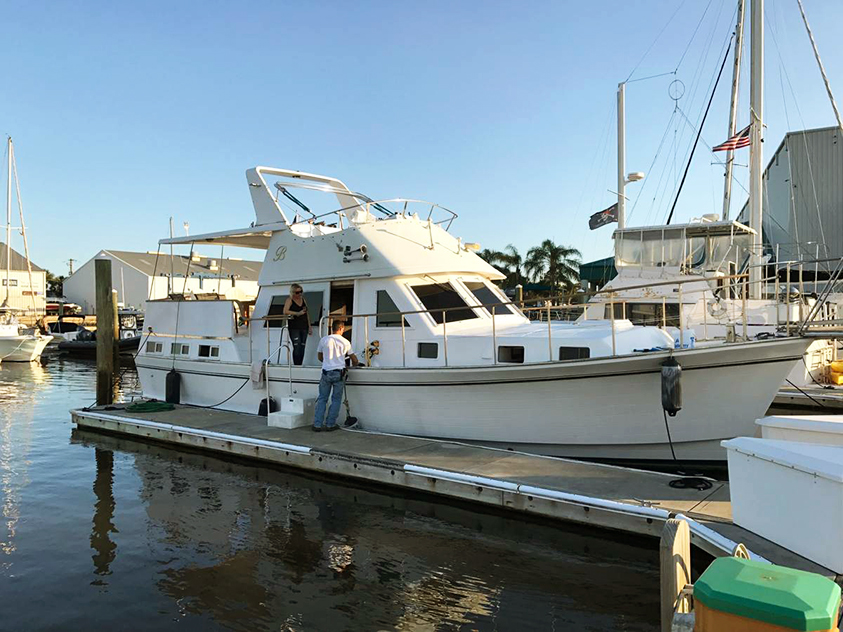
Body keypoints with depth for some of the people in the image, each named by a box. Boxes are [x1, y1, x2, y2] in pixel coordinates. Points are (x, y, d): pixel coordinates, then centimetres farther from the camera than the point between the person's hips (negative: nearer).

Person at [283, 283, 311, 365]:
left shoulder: (303, 300, 16)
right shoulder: (289, 300, -1)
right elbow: (285, 312, -17)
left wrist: (309, 326, 15)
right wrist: (298, 313, -22)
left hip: (304, 327, 6)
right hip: (294, 327, -6)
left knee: (302, 348, 5)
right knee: (297, 347, -13)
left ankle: (300, 365, 10)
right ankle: (296, 365, -10)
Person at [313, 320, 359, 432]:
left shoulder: (323, 340, 3)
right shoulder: (345, 342, 0)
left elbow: (319, 357, 15)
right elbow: (354, 359, 10)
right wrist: (354, 364, 32)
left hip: (326, 372, 2)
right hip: (339, 373, -2)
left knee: (322, 399, 9)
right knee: (336, 400, 8)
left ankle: (317, 425, 7)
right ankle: (330, 424, 9)